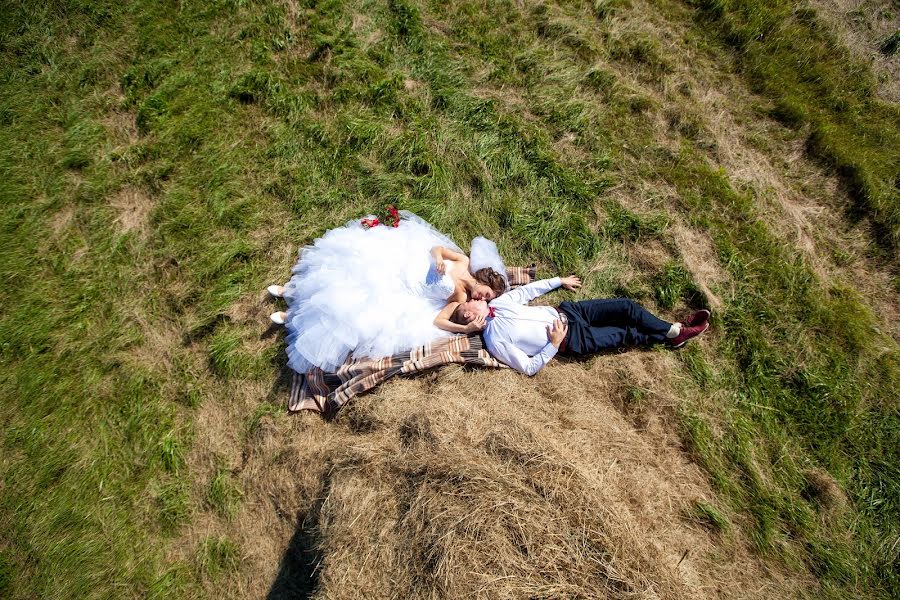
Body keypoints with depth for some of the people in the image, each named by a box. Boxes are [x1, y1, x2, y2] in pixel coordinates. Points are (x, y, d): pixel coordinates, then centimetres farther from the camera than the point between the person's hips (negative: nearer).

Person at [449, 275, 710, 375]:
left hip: (565, 312, 6)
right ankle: (671, 336, 28)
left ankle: (673, 330, 22)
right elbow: (530, 367, -18)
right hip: (574, 340, -6)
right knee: (626, 334, -1)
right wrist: (554, 344, -23)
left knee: (627, 306, 1)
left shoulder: (497, 302, -1)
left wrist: (559, 280, 16)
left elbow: (528, 290, 12)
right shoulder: (495, 341, -20)